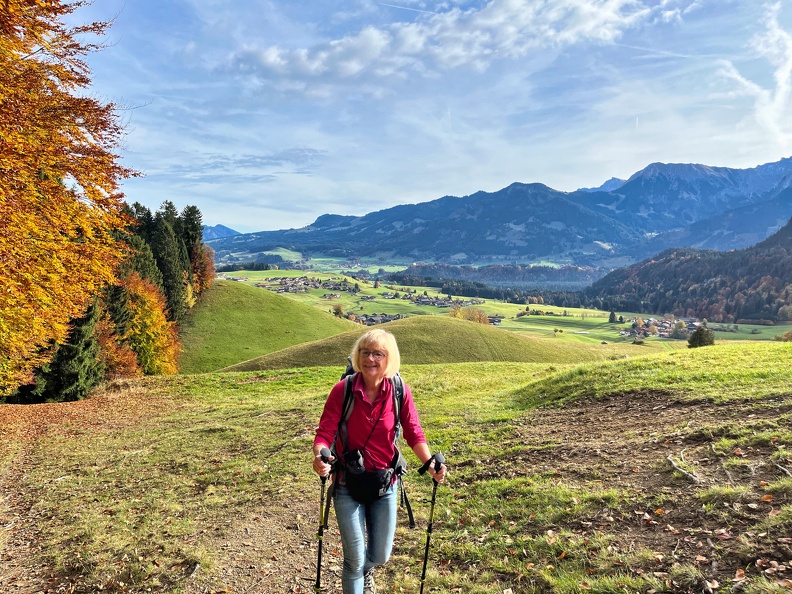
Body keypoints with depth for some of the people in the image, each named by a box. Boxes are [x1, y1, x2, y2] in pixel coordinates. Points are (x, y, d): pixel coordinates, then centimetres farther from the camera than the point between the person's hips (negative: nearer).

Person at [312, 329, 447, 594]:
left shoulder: (400, 392, -12)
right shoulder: (342, 390, -16)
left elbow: (414, 433, -8)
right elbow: (325, 432, -17)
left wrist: (430, 463, -24)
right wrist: (319, 457, -38)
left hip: (385, 483, 2)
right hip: (348, 483, -2)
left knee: (380, 556, 18)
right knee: (355, 560, 4)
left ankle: (364, 572, 56)